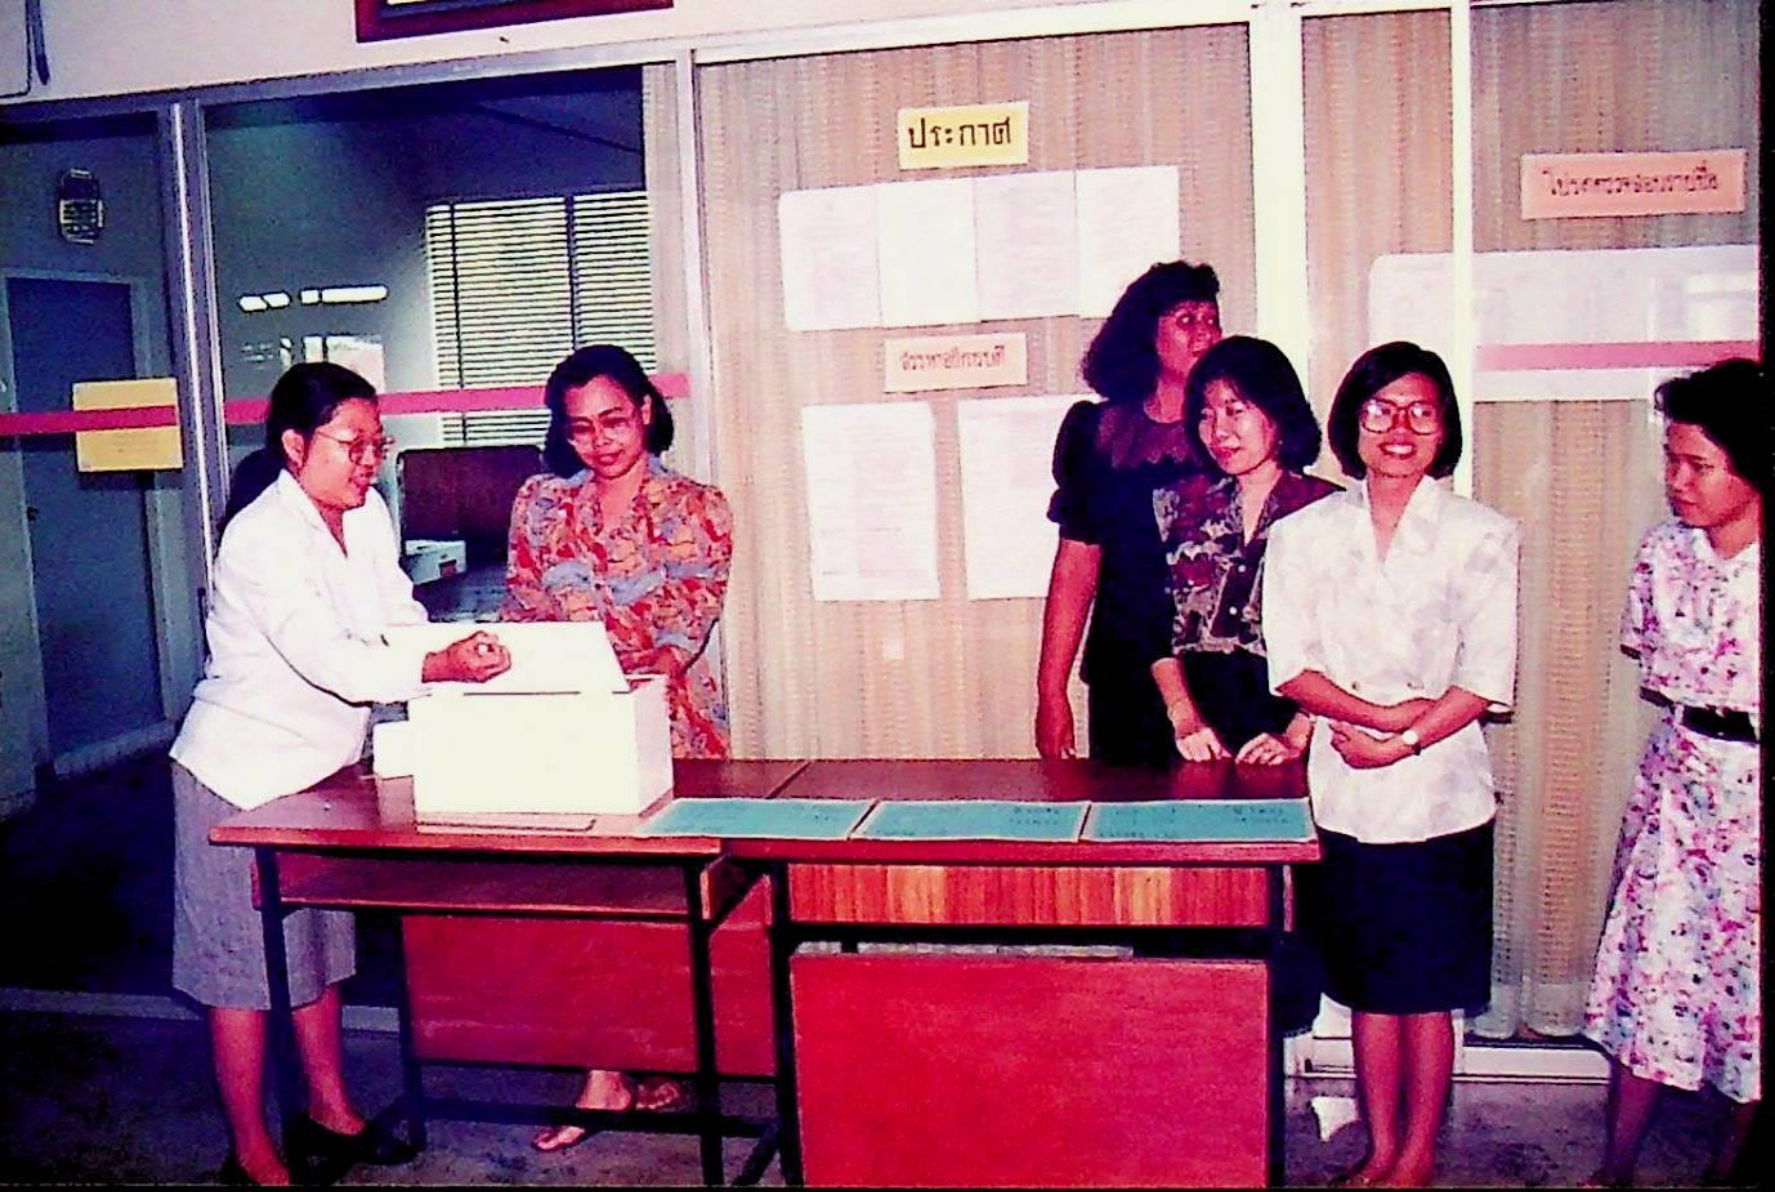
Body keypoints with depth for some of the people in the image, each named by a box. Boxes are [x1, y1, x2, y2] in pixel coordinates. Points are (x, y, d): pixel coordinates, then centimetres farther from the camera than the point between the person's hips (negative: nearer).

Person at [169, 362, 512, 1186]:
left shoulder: (367, 515, 1)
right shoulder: (261, 538, -24)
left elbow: (401, 621, 2)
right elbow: (329, 660, -33)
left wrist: (471, 648, -17)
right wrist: (443, 668, -44)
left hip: (324, 767, 8)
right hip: (245, 776, -8)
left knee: (321, 946, 19)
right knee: (246, 966, 2)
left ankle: (331, 1114, 34)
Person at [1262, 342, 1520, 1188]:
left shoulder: (1482, 536, -1)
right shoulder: (1304, 533, 4)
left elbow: (1488, 677, -5)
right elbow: (1289, 666, -2)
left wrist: (1402, 744, -14)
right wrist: (1382, 712, -15)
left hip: (1440, 793, -2)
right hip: (1344, 796, 2)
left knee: (1426, 987, 6)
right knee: (1369, 985, 11)